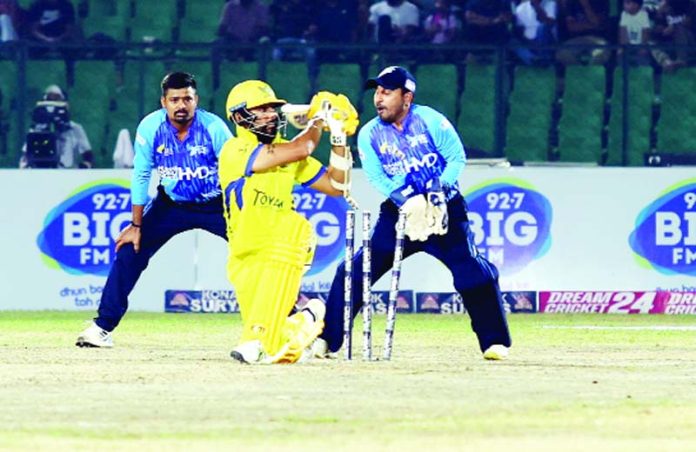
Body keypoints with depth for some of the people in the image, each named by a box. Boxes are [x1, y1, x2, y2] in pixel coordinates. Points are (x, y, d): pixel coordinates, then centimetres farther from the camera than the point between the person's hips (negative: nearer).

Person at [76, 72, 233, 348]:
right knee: (129, 251, -7)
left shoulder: (214, 128, -23)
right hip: (171, 205, 2)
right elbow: (141, 177, -8)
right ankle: (103, 327, 1)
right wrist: (137, 225, -5)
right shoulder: (150, 127, -18)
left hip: (216, 206, -2)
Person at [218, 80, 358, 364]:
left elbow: (335, 186, 12)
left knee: (293, 224, -34)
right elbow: (300, 150, -20)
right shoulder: (234, 151, -11)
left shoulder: (286, 152, 10)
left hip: (282, 253, 4)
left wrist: (339, 138, 4)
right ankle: (303, 323, 26)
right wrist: (318, 121, -3)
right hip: (246, 258, -4)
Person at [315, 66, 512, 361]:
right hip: (398, 212, 2)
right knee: (355, 270, -7)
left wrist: (440, 188, -24)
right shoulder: (369, 134, -3)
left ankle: (495, 342, 0)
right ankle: (326, 338, -1)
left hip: (444, 211, -2)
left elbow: (457, 157, -8)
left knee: (472, 270, -13)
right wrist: (407, 199, -27)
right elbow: (377, 177, -11)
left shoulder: (430, 120, -9)